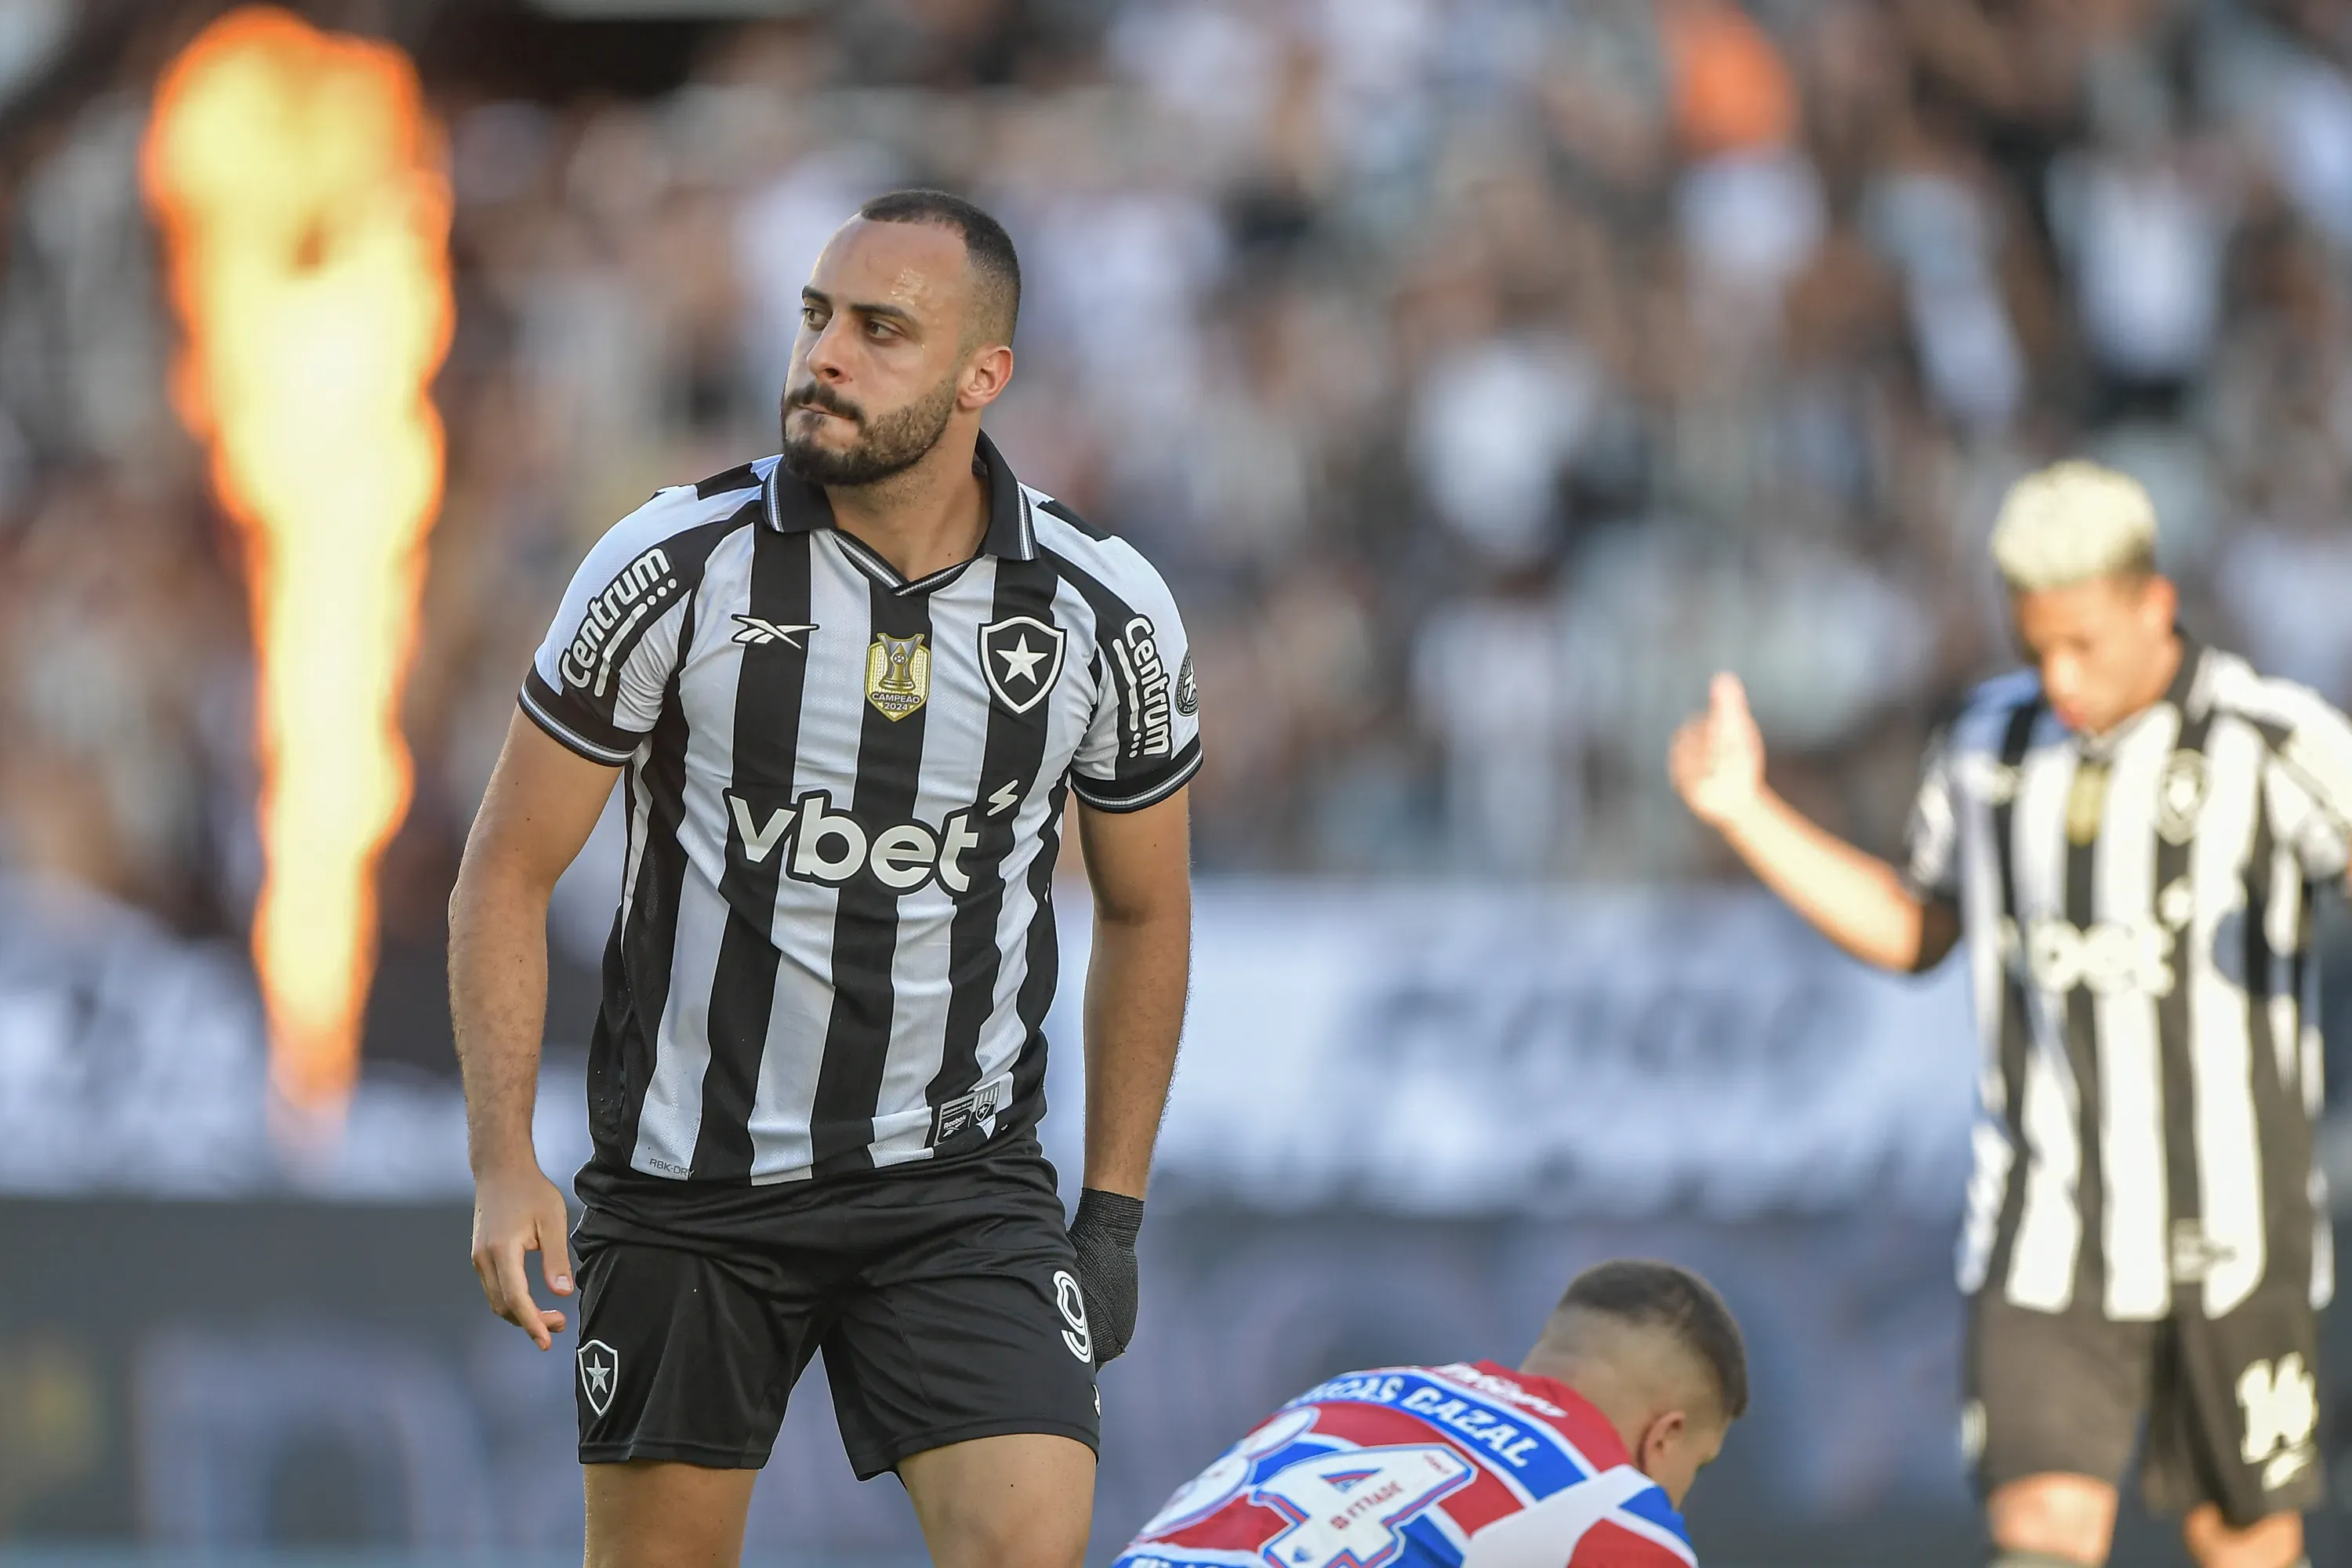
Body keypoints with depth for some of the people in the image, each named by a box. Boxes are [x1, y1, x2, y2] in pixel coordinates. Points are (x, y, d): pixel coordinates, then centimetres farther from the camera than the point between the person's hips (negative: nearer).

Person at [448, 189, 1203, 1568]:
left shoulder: (1106, 614, -5)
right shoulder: (676, 567, -10)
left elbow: (1143, 912, 11)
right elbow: (509, 871, -2)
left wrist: (1115, 1212, 11)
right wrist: (505, 1162, -12)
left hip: (960, 1182, 0)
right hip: (690, 1184, 0)